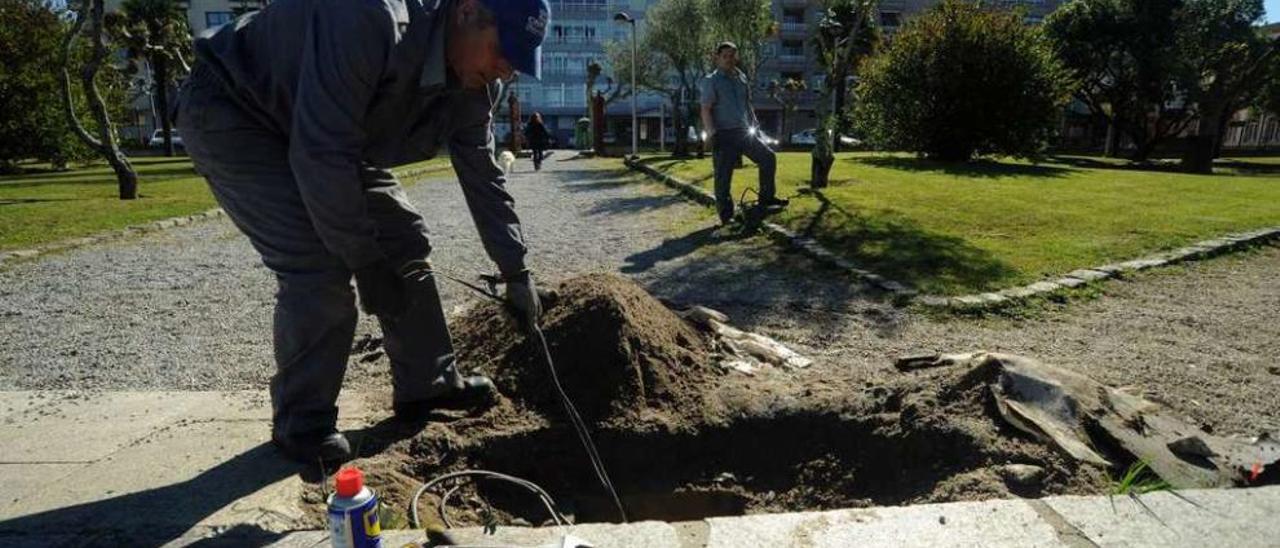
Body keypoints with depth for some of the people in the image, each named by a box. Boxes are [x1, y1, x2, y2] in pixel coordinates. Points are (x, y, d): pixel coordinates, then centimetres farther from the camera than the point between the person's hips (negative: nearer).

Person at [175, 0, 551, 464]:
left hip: (332, 135, 8)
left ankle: (428, 385, 15)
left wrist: (516, 273, -2)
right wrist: (364, 259, -29)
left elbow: (482, 174, -2)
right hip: (231, 114, -8)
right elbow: (321, 155, -36)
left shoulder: (472, 83, -11)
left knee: (403, 241, 1)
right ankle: (302, 424, -1)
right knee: (319, 266, -20)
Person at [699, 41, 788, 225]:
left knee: (768, 157, 5)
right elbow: (706, 110, -11)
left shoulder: (741, 78, 15)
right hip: (724, 135, -6)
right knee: (723, 176, -4)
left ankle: (766, 198, 16)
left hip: (744, 132, 6)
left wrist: (755, 125, 16)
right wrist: (712, 134, -21)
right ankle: (726, 215, 6)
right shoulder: (711, 81, -4)